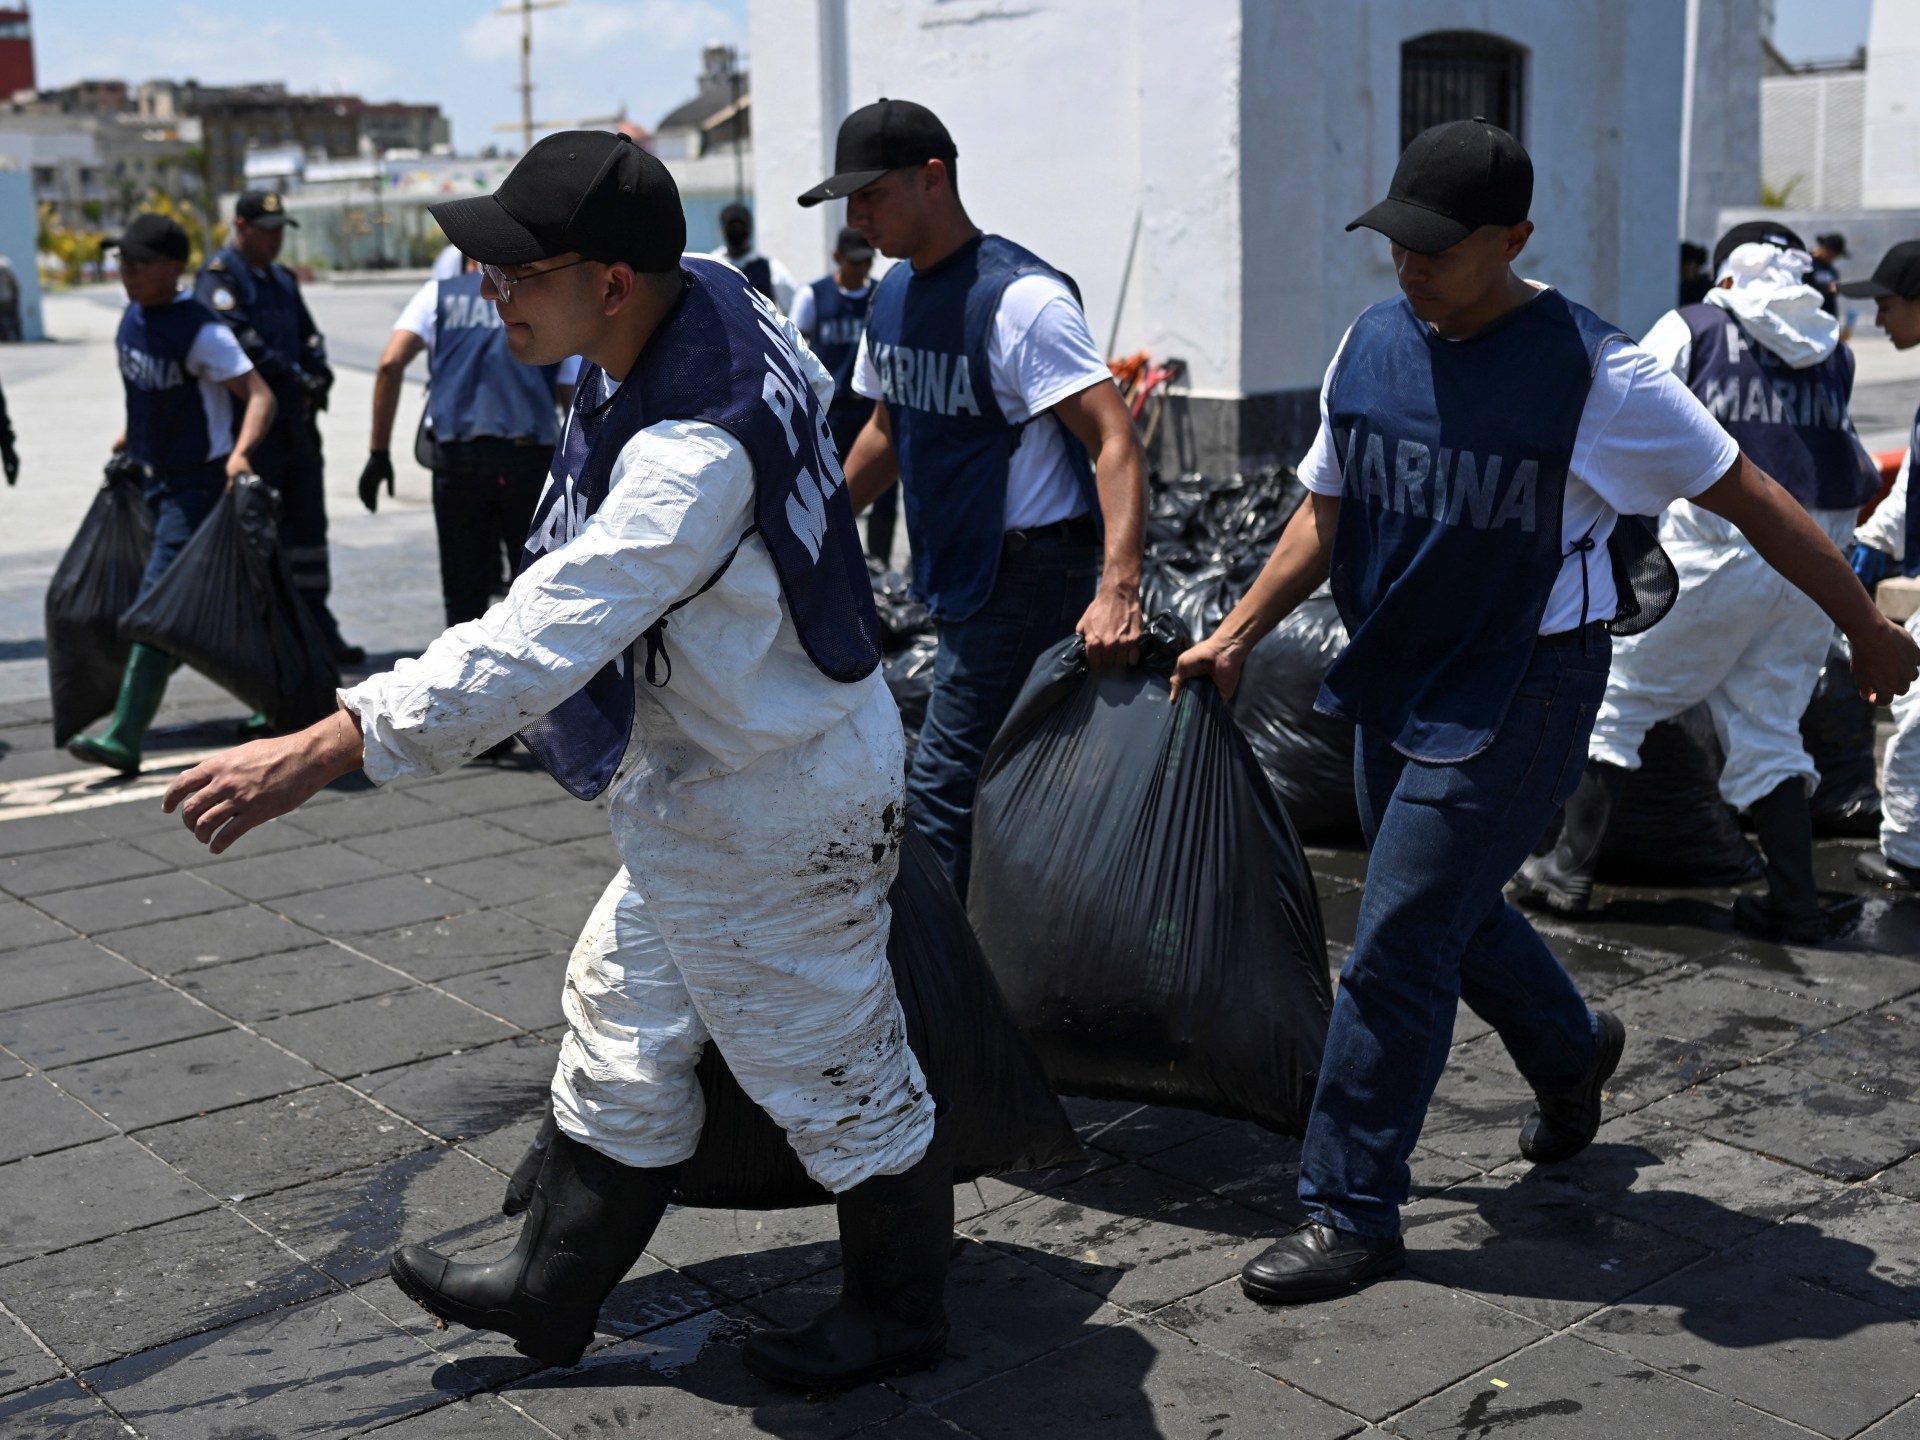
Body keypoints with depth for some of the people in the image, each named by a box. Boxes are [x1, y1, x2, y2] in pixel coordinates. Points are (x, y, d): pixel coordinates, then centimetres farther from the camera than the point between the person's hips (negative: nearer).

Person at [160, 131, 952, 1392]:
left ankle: (900, 1312, 35)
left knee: (833, 1072, 10)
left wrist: (323, 751, -42)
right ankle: (554, 1291, 39)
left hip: (771, 822, -10)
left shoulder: (694, 460, -34)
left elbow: (535, 644, -41)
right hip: (712, 789, 10)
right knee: (625, 1031, 21)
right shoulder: (712, 299, -5)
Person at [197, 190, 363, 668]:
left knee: (309, 523, 10)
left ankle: (317, 626, 18)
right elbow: (241, 341, -20)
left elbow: (309, 337, 16)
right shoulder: (219, 278, -8)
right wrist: (295, 378, -17)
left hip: (295, 420, 8)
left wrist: (319, 376, -4)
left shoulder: (282, 280, 18)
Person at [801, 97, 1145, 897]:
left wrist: (1118, 591, -39)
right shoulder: (893, 294, 9)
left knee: (940, 798, -9)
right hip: (959, 576, 9)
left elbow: (1114, 442, -26)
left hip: (1032, 577, -9)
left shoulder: (1020, 298, -19)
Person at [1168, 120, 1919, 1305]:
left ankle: (1353, 1215, 6)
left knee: (1397, 948, -7)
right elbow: (1328, 509, 12)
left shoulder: (1590, 370, -15)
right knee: (1454, 910, 21)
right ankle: (1573, 1052, 51)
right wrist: (1237, 638, 4)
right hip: (1396, 676, 7)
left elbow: (1747, 496, -8)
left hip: (1518, 690, -7)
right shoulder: (1373, 344, 2)